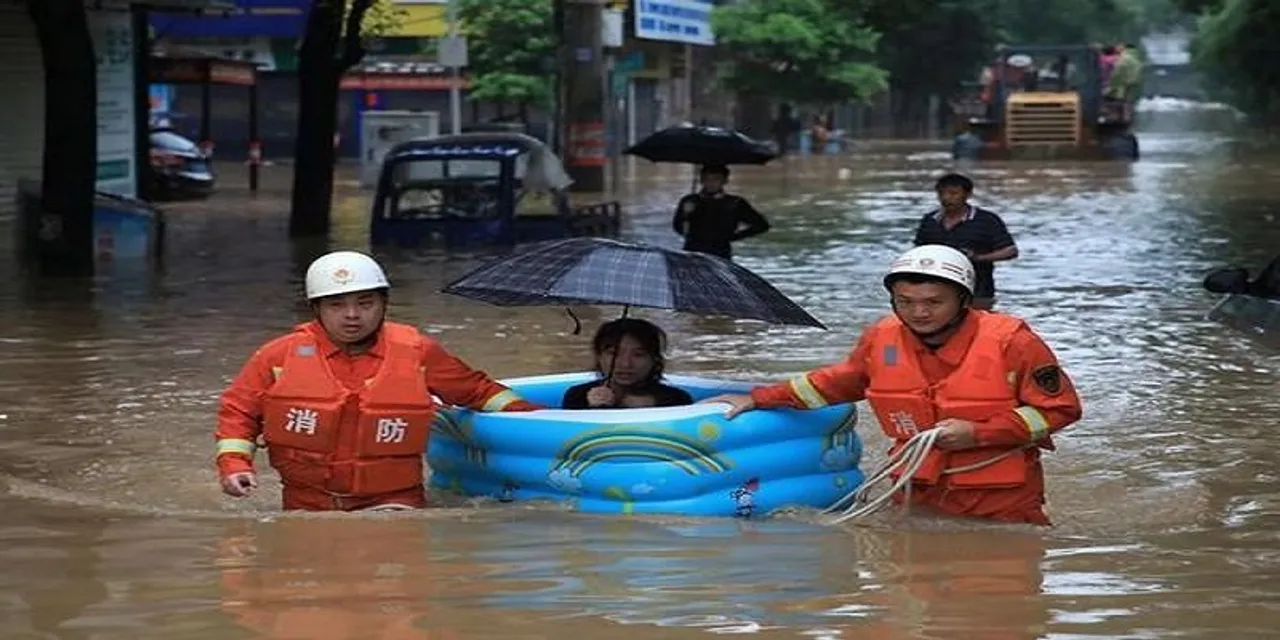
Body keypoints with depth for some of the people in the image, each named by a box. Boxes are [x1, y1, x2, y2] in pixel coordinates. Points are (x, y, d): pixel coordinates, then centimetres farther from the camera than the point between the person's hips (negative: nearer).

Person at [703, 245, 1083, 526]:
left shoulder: (1011, 342, -16)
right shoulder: (881, 340, -2)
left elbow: (1061, 408, -11)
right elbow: (839, 383, 17)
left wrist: (979, 434, -19)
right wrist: (760, 400, 14)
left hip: (1002, 503, -4)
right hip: (920, 496, 4)